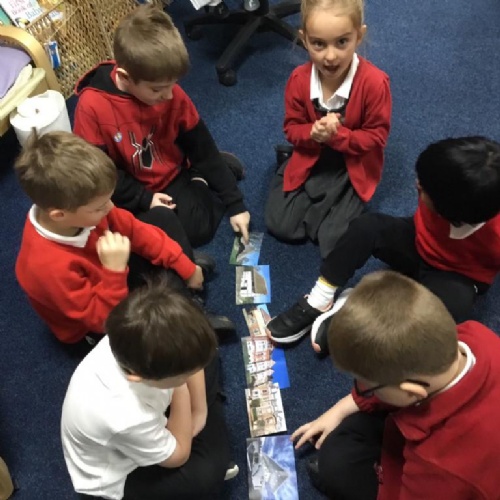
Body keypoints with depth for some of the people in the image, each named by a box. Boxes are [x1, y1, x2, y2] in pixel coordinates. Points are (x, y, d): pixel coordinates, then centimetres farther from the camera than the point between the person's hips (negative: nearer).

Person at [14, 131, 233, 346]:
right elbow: (103, 319, -32)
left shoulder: (77, 210, -24)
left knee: (161, 216, 2)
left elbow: (133, 229, -9)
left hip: (105, 275, 7)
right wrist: (115, 271, -46)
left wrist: (185, 265, -8)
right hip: (100, 324, -7)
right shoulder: (50, 266, -43)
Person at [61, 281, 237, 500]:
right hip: (119, 475, -6)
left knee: (207, 362, 1)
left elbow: (191, 354, -7)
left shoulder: (134, 342, -33)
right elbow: (178, 456, -23)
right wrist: (181, 389, -27)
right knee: (208, 472, -21)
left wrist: (200, 412, -8)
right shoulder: (127, 417, -46)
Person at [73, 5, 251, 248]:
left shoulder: (172, 95, -16)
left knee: (198, 229, -15)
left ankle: (201, 178, 11)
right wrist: (144, 198, -20)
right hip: (132, 195, -1)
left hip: (173, 177, 2)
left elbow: (202, 147, -8)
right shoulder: (92, 106, -26)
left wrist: (234, 204, -7)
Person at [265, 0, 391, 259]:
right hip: (311, 160, 3)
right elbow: (292, 128, -3)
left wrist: (338, 135, -30)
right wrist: (314, 133, -26)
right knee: (279, 226, -4)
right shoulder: (299, 79, -16)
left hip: (353, 167, -2)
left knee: (334, 242, -11)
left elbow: (377, 136, -15)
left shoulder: (374, 82, -26)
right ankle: (319, 201, 22)